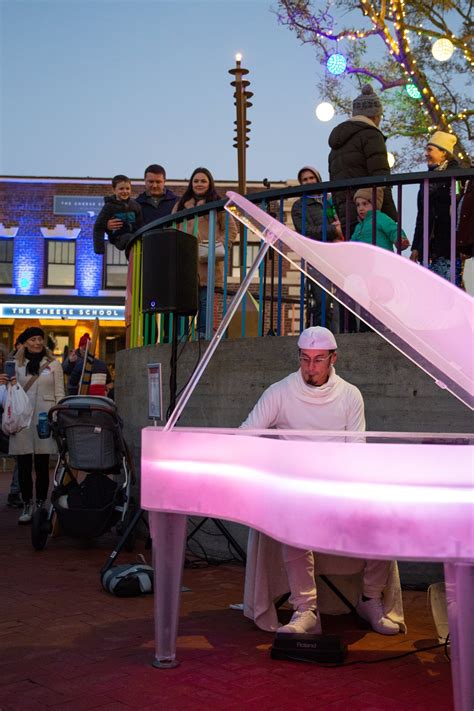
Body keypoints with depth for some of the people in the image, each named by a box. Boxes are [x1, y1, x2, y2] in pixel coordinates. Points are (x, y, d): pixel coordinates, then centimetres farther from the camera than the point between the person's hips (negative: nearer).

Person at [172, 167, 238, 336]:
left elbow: (231, 229, 7)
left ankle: (203, 335, 2)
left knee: (205, 301, -2)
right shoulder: (182, 204, 18)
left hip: (209, 262, -2)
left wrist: (220, 246, -7)